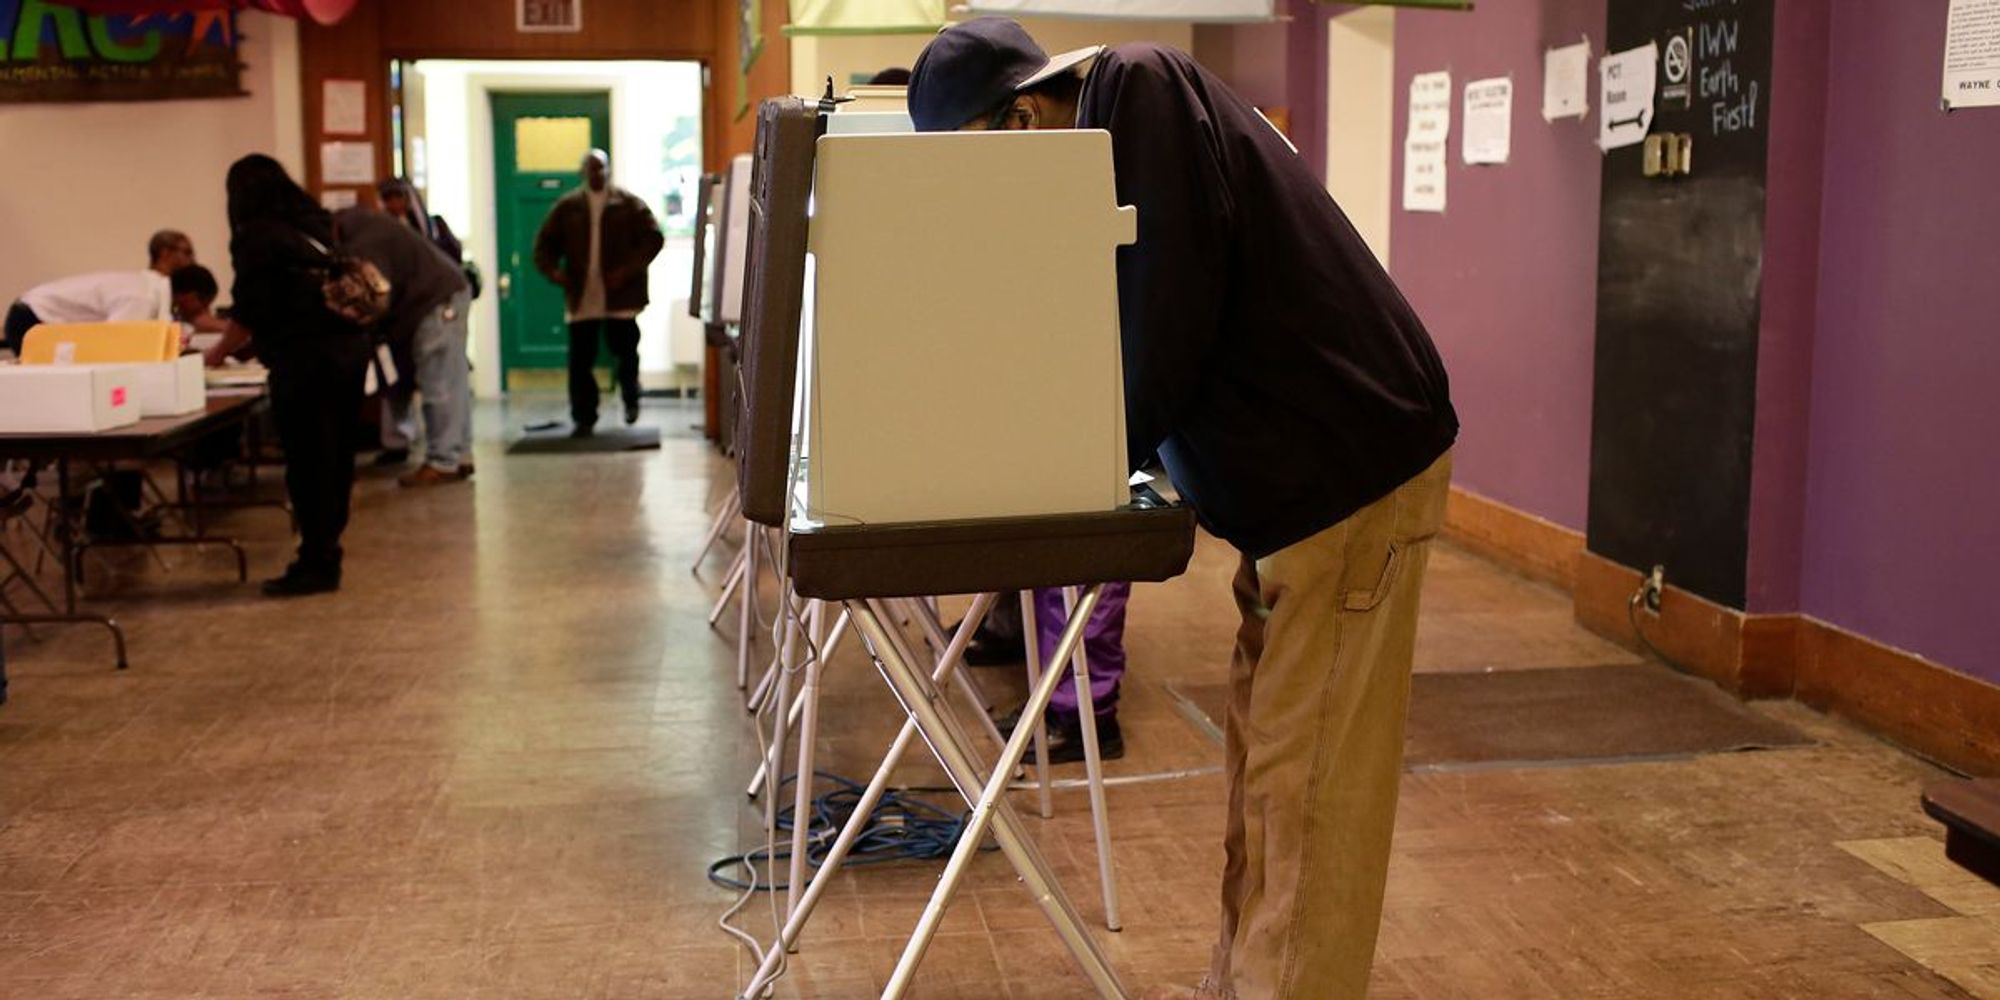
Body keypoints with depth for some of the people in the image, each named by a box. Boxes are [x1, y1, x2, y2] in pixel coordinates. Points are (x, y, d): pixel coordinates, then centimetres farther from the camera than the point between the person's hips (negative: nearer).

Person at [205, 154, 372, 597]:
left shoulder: (257, 236, -4)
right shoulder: (318, 224, 16)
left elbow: (251, 312, -7)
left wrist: (218, 354, 9)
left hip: (305, 358, -7)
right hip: (350, 346, 7)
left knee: (307, 462, -2)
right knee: (336, 457, 11)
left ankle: (317, 564, 2)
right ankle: (324, 555, 19)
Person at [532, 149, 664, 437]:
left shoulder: (629, 204, 2)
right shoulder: (567, 206, 9)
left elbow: (653, 238, -4)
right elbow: (545, 243, 11)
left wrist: (628, 271, -15)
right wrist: (552, 270, -8)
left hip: (620, 296, -2)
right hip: (581, 298, 2)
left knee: (625, 352, 6)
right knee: (580, 361, -1)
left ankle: (631, 399, 34)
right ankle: (584, 419, 7)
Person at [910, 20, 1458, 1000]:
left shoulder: (1141, 88, -13)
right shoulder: (1114, 121, 15)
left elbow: (1171, 306, -20)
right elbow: (1134, 316, 17)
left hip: (1351, 462, -10)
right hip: (1299, 468, 10)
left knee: (1307, 776, -5)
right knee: (1265, 758, 14)